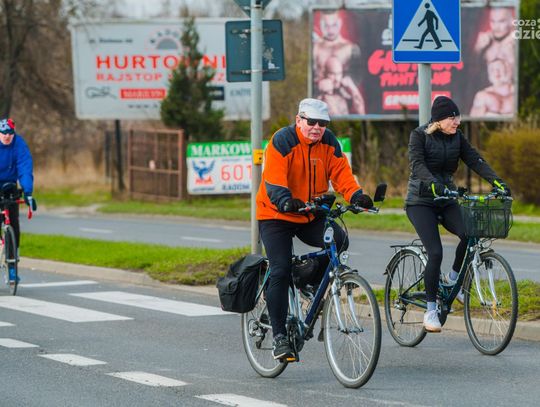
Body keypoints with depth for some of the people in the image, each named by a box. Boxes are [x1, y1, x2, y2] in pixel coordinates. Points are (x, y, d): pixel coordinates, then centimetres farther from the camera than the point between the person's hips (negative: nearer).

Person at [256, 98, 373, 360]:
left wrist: (357, 196, -25)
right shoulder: (282, 141, -17)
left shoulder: (329, 142, 0)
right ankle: (279, 336, -8)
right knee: (281, 272, -13)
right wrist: (285, 201, -47)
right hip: (277, 214, -5)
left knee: (339, 240, -18)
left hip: (311, 215, 5)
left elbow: (341, 173, -6)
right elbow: (274, 180, -28)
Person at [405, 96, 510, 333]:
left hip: (446, 202, 5)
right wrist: (434, 184, -45)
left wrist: (496, 181, -24)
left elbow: (474, 160, -7)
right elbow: (417, 165, -26)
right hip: (420, 202, -5)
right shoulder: (419, 136, -11)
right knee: (435, 252, -20)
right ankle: (430, 310, -7)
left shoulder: (457, 137, 4)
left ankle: (452, 278, 3)